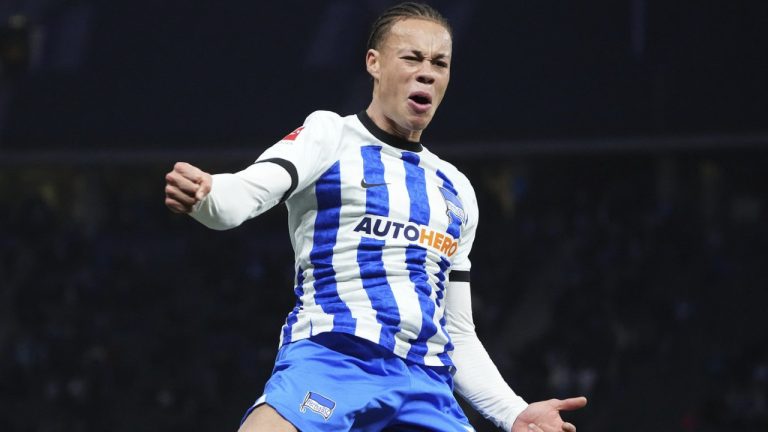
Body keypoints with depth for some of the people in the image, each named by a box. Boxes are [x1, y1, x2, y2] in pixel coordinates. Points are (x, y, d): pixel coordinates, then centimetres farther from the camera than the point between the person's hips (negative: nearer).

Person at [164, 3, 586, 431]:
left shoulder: (456, 190, 24)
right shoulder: (329, 135, 8)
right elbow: (242, 196, -11)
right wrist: (204, 195, -34)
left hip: (426, 384, 6)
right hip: (327, 358, -5)